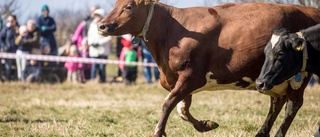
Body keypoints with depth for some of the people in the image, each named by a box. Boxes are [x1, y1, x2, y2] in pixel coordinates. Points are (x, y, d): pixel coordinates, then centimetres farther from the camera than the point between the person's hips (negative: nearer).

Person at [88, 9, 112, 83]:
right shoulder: (92, 25, 14)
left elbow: (109, 37, -7)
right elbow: (89, 35, 18)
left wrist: (99, 43, -13)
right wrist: (91, 43, -1)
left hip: (103, 50, -4)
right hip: (94, 51, 4)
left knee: (102, 67, -3)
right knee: (93, 67, -2)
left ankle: (102, 80, 4)